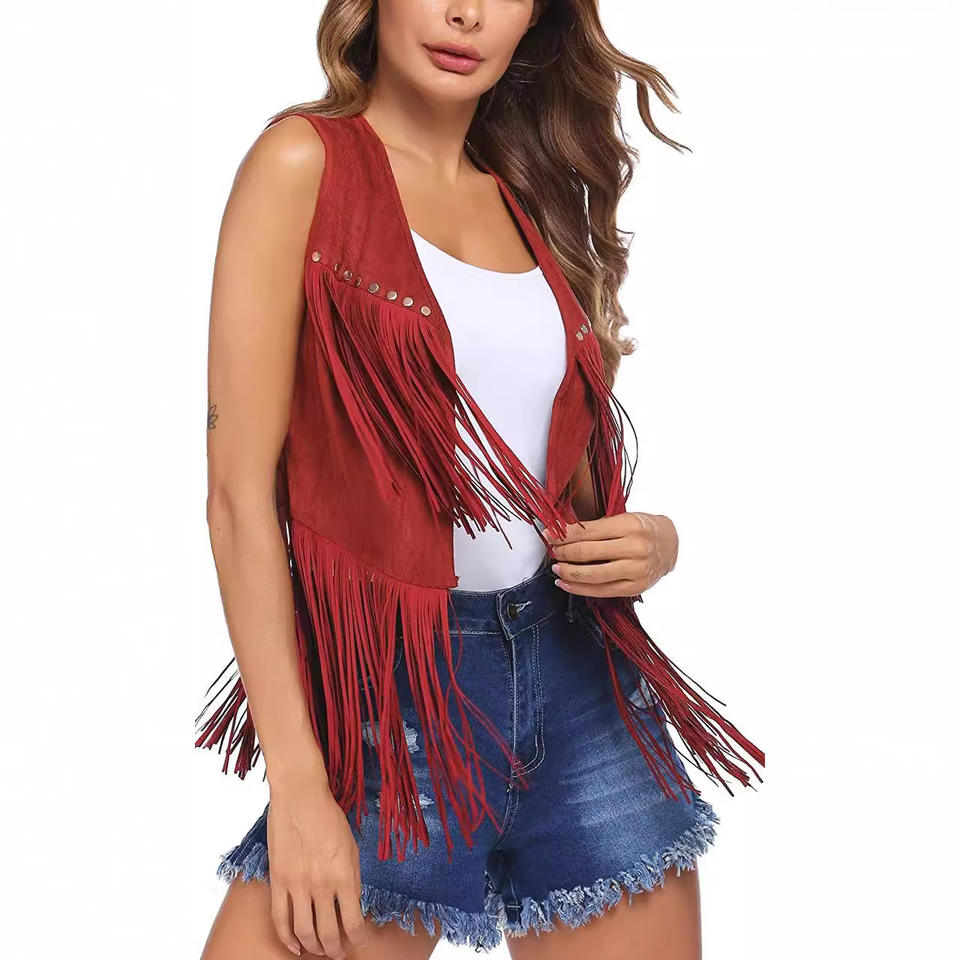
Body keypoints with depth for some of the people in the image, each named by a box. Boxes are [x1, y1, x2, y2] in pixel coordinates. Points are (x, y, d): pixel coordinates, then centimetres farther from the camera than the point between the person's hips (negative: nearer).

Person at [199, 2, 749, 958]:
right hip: (389, 681, -5)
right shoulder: (307, 159, -5)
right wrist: (297, 783, -14)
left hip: (575, 674, 5)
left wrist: (652, 542, -3)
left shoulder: (531, 200, 11)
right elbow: (239, 487, -10)